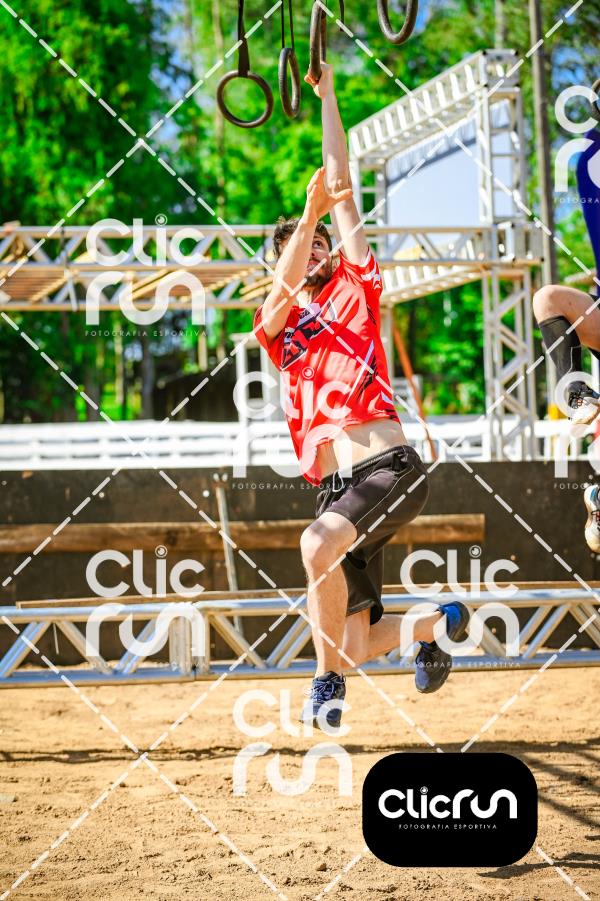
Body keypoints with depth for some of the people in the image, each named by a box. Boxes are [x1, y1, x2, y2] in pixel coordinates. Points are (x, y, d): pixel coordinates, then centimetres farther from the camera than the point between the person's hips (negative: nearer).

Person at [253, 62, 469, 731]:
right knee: (354, 646, 1)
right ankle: (436, 622, 33)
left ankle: (327, 682, -14)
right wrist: (309, 212, -17)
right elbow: (283, 291, -7)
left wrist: (326, 94, 14)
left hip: (391, 468, -4)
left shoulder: (354, 289, 12)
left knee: (318, 545, -33)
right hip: (338, 488, 4)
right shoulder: (277, 324, 18)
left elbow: (342, 183, 11)